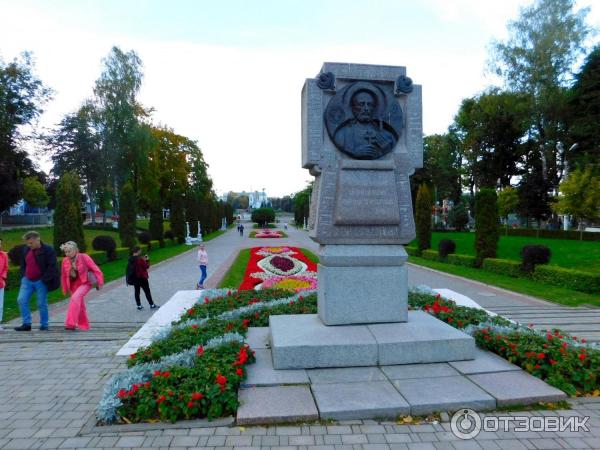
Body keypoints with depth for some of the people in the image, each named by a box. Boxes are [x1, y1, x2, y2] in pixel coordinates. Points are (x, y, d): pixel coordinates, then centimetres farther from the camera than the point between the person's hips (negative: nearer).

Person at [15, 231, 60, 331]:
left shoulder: (48, 250, -11)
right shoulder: (26, 249, 8)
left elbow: (52, 266, -13)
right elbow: (23, 264, 22)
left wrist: (44, 279, -17)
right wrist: (23, 275, 8)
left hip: (41, 282, -6)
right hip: (27, 280, 6)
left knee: (42, 304, 1)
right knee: (21, 300, -2)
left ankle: (44, 326, 11)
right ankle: (26, 324, 8)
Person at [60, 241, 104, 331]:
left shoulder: (84, 257, -13)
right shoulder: (65, 261, 0)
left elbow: (95, 269, -11)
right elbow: (63, 276, 11)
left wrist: (99, 281, -12)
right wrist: (65, 289, 14)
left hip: (85, 283, -5)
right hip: (73, 285, 5)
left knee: (75, 298, -27)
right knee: (80, 305, 13)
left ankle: (71, 323, -23)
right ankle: (84, 325, 29)